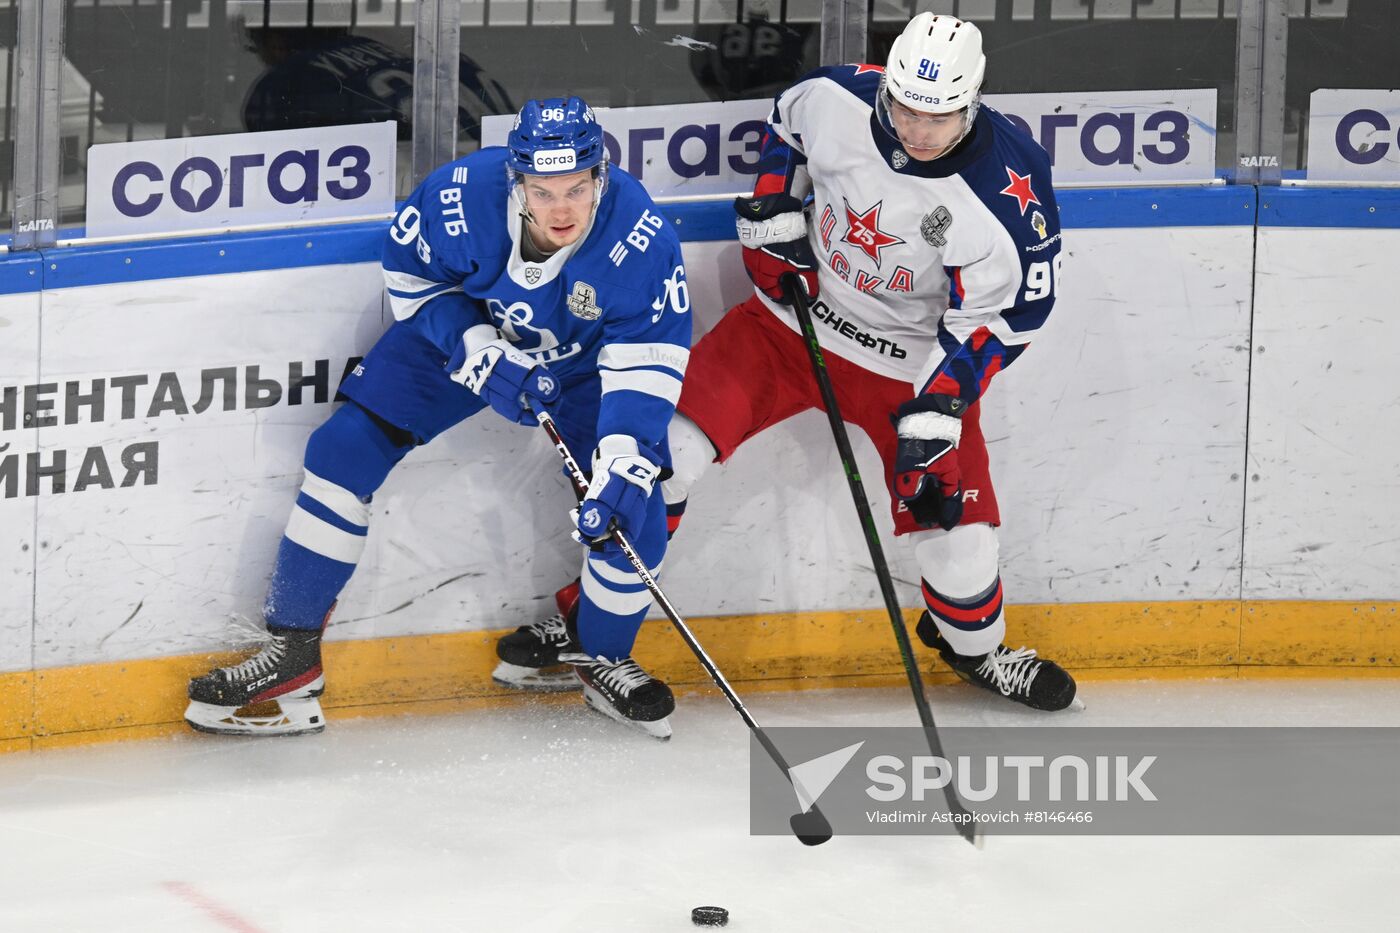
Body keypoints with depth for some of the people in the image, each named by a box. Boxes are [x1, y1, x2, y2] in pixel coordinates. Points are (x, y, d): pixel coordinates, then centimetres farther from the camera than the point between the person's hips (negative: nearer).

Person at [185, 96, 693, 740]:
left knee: (632, 520, -14)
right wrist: (476, 351, -24)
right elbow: (409, 271, -12)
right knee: (345, 449, -12)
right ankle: (291, 652, -3)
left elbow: (647, 363, -30)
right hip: (461, 332, 1)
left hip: (582, 366, -1)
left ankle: (603, 659, 19)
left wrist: (622, 468, -42)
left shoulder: (641, 239, -35)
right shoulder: (461, 198, -32)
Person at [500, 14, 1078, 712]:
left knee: (952, 518, -6)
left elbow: (997, 318, -17)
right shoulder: (838, 99, -20)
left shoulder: (1010, 192, -27)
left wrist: (938, 406, -23)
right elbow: (787, 122, 6)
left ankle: (974, 647, 29)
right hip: (798, 314, 2)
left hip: (915, 359, -2)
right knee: (669, 442, -10)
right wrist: (773, 210, -4)